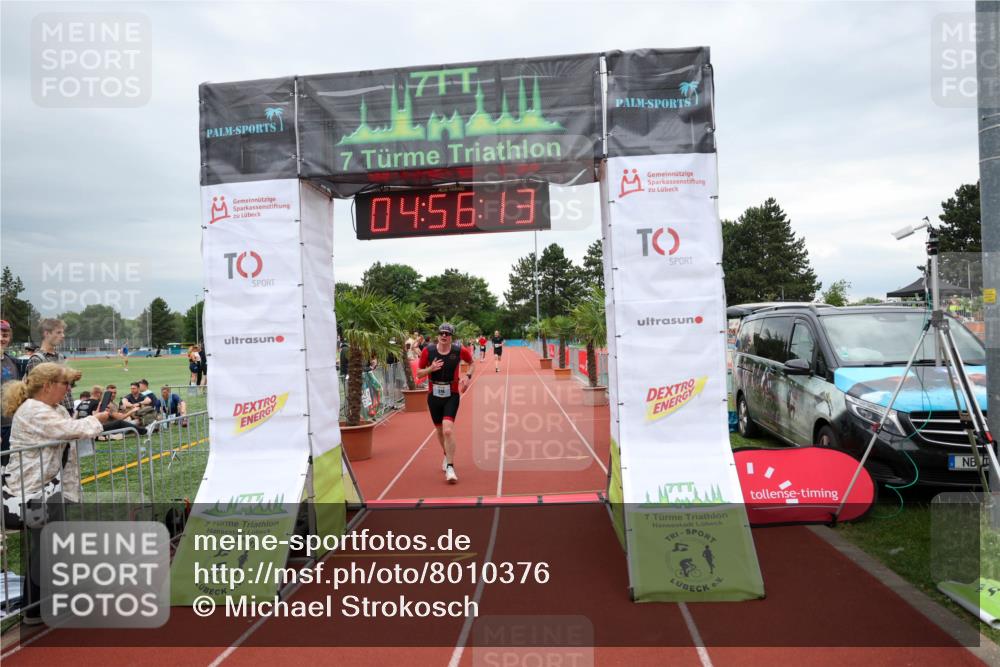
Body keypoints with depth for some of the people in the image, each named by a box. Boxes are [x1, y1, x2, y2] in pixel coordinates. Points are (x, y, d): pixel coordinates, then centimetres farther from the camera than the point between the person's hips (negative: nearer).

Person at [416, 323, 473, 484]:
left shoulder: (460, 351, -7)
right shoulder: (428, 351, -6)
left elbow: (472, 362, 14)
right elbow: (418, 373, 2)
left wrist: (468, 376, -4)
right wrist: (430, 369, -18)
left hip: (451, 396, -2)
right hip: (433, 396, 2)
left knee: (448, 430, -19)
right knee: (439, 430, 16)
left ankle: (450, 467, -9)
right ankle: (447, 456, 45)